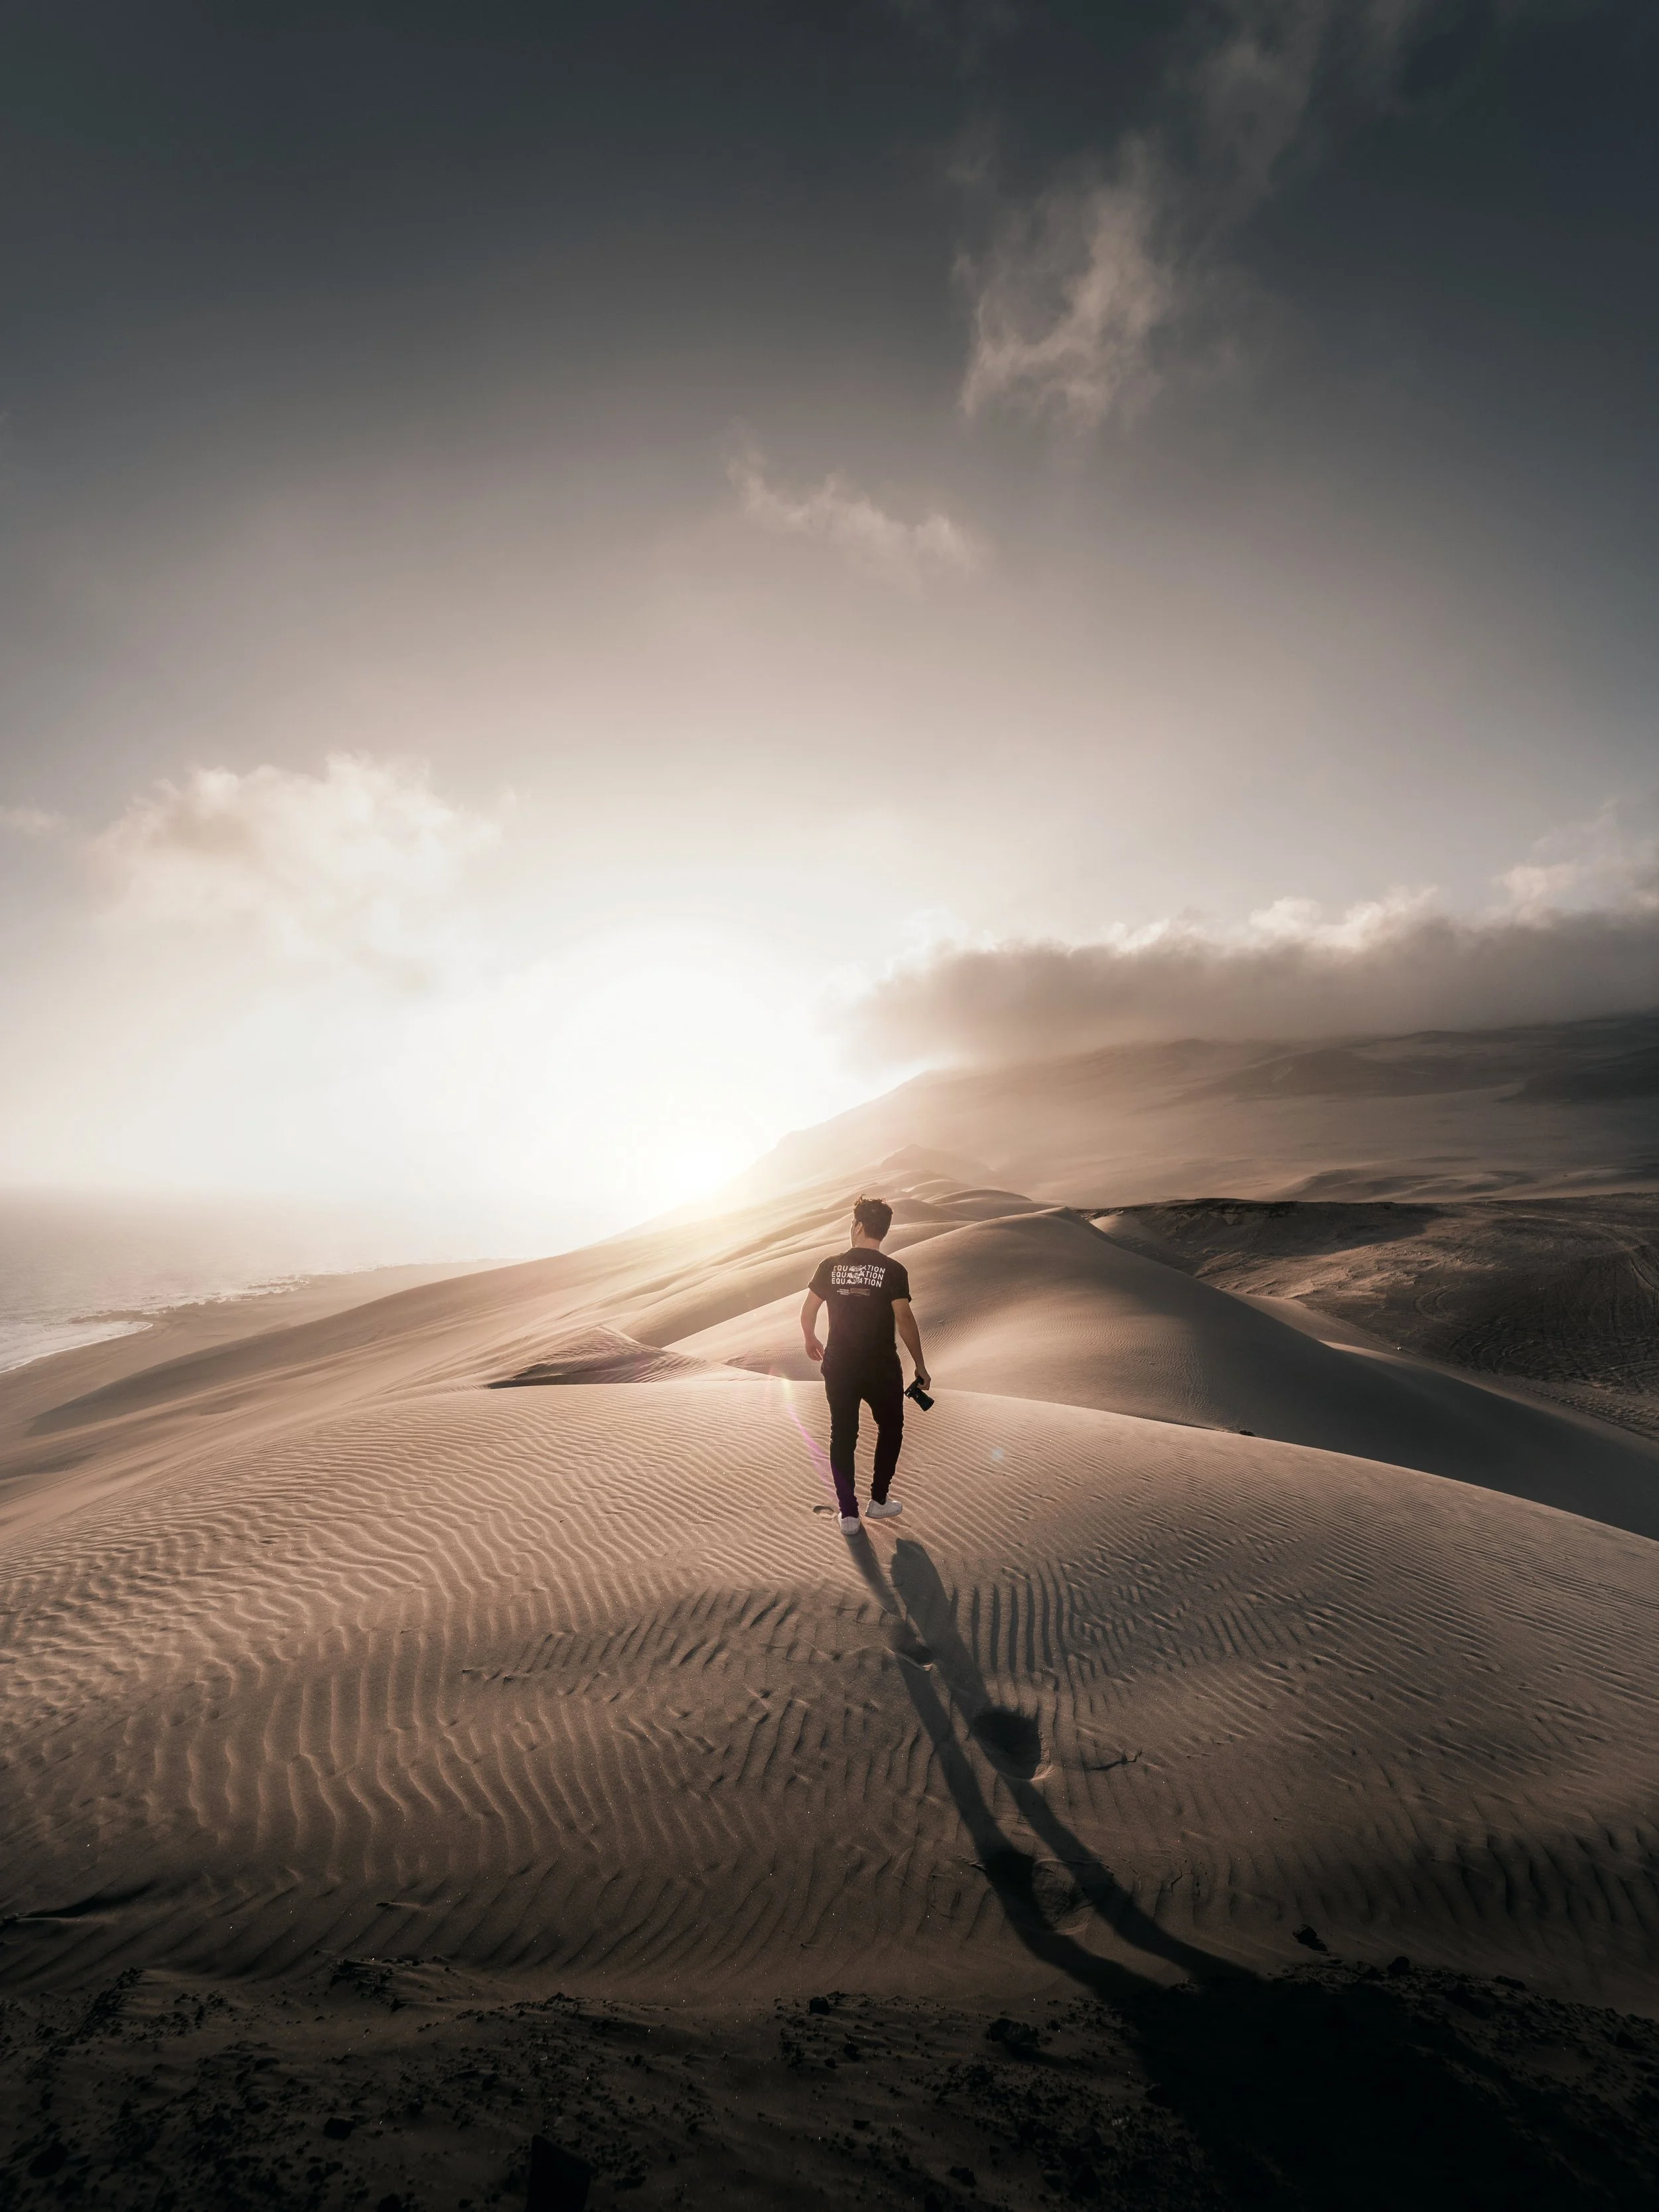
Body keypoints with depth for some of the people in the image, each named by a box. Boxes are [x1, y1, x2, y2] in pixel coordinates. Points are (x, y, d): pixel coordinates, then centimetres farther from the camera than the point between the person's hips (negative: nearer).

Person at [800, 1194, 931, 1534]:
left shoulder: (831, 1266, -4)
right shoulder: (893, 1271, -12)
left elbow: (807, 1313, 1)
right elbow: (905, 1321, -16)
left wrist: (811, 1341, 21)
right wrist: (920, 1366, -5)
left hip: (839, 1368, 2)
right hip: (881, 1369, -2)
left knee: (842, 1436, 15)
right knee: (890, 1429, 22)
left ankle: (848, 1514, 22)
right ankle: (879, 1500, 29)